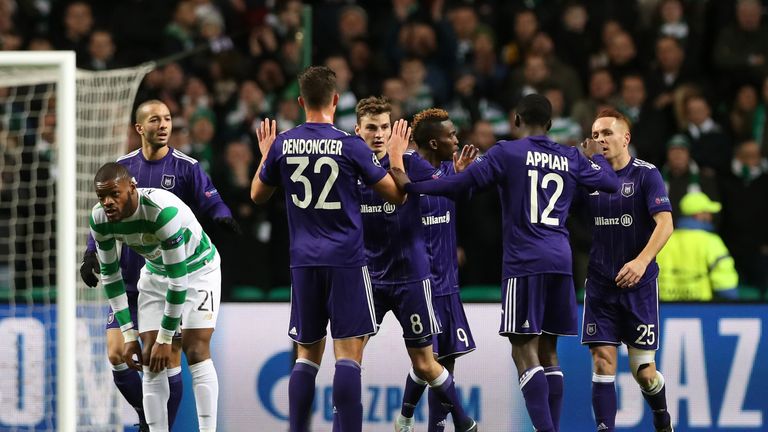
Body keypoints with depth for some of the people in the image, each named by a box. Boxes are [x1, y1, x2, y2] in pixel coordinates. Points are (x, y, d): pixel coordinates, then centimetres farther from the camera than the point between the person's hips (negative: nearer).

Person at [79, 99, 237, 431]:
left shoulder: (186, 167, -3)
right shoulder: (123, 167, 6)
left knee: (169, 360, -3)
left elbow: (212, 203, -9)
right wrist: (91, 254, 1)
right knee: (116, 356, -2)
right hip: (129, 280, 3)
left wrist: (222, 217, -32)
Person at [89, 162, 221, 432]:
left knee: (195, 351, -17)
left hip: (197, 269, -5)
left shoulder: (163, 211, -38)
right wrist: (129, 335, -8)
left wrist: (165, 339, -26)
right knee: (150, 358, -5)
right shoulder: (99, 219, -19)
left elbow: (178, 279, -32)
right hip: (156, 273, 5)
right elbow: (110, 275, -6)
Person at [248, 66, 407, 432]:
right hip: (346, 260, -4)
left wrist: (265, 155, 33)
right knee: (348, 353, -5)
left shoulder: (283, 145, 2)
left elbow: (257, 194, 18)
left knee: (307, 354, 13)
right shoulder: (350, 145, -8)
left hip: (304, 263, 4)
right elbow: (396, 195, 0)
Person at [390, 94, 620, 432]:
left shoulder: (507, 153, -2)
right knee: (547, 351, 14)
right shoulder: (571, 159, 12)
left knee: (524, 352, -7)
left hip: (524, 263, -5)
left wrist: (410, 186, -3)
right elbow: (610, 183, 23)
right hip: (560, 263, 5)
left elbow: (461, 183, -10)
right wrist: (594, 156, 43)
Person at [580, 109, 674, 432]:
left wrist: (642, 261, -30)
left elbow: (665, 223, -16)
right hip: (600, 283, 3)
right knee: (602, 360, -9)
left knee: (643, 370, 2)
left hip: (638, 284, -3)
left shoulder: (646, 174, -7)